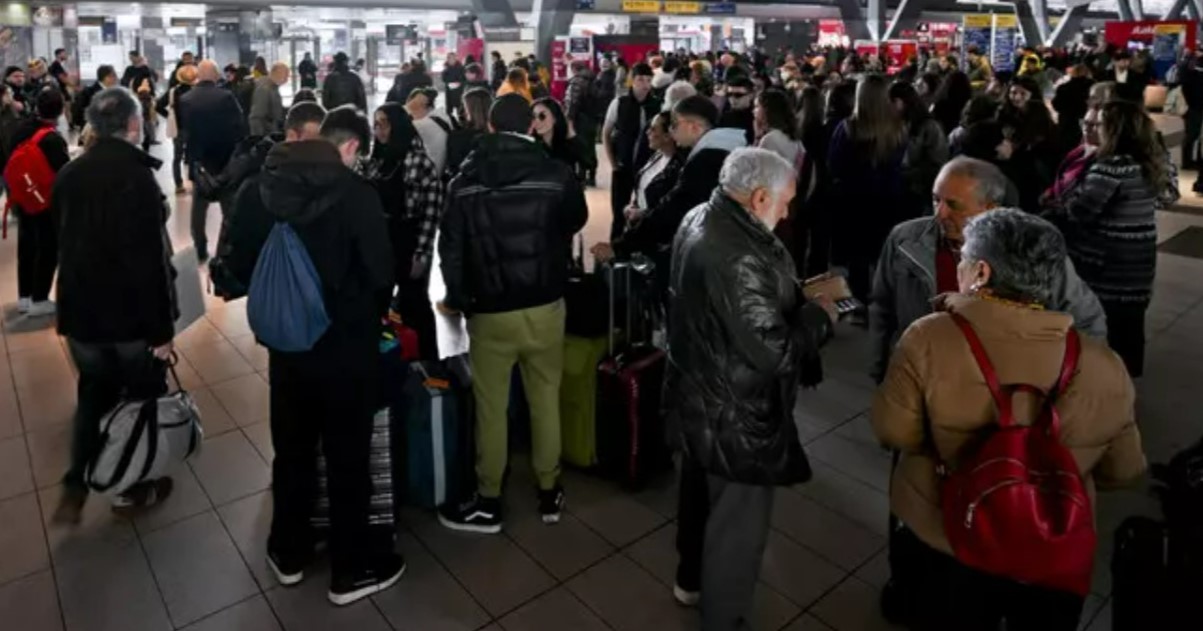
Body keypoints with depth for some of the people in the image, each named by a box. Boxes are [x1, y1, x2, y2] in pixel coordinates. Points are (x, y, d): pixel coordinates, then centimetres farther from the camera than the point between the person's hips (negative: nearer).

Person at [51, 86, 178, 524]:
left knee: (94, 393, 23)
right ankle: (134, 488, 26)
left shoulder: (68, 175, 5)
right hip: (131, 314, -6)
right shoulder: (136, 177, -19)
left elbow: (63, 244, 15)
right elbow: (150, 260, -24)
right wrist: (162, 328, -18)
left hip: (80, 310, 6)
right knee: (142, 396, 13)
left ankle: (75, 488, 18)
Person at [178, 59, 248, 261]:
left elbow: (182, 129, 0)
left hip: (199, 160, 2)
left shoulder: (185, 100, -5)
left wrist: (191, 153, 12)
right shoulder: (226, 97, -12)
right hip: (226, 159, -2)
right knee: (230, 206, 8)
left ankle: (200, 249, 16)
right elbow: (240, 127, -11)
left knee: (199, 207, 13)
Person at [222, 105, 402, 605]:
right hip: (347, 342, -5)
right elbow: (379, 271, -17)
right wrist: (373, 313, 3)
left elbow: (238, 262, 5)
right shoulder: (355, 192, -18)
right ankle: (352, 568, 22)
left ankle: (289, 552, 36)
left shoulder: (259, 186, 0)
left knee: (291, 450, 20)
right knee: (348, 456, 8)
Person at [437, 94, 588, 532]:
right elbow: (577, 222, 13)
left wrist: (456, 298, 12)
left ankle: (488, 503, 23)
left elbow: (451, 249, -4)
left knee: (490, 408, 11)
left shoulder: (465, 181, -6)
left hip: (489, 311, 0)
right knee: (546, 401, 14)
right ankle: (549, 494, 27)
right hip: (546, 307, 1)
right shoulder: (557, 174, -7)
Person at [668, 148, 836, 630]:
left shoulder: (700, 220, -1)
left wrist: (795, 294, 1)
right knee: (737, 525, 12)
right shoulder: (737, 257, -32)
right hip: (734, 418, -10)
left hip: (697, 397, 10)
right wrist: (819, 315, -13)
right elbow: (774, 352, -29)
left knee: (701, 495, 29)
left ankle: (692, 579, 53)